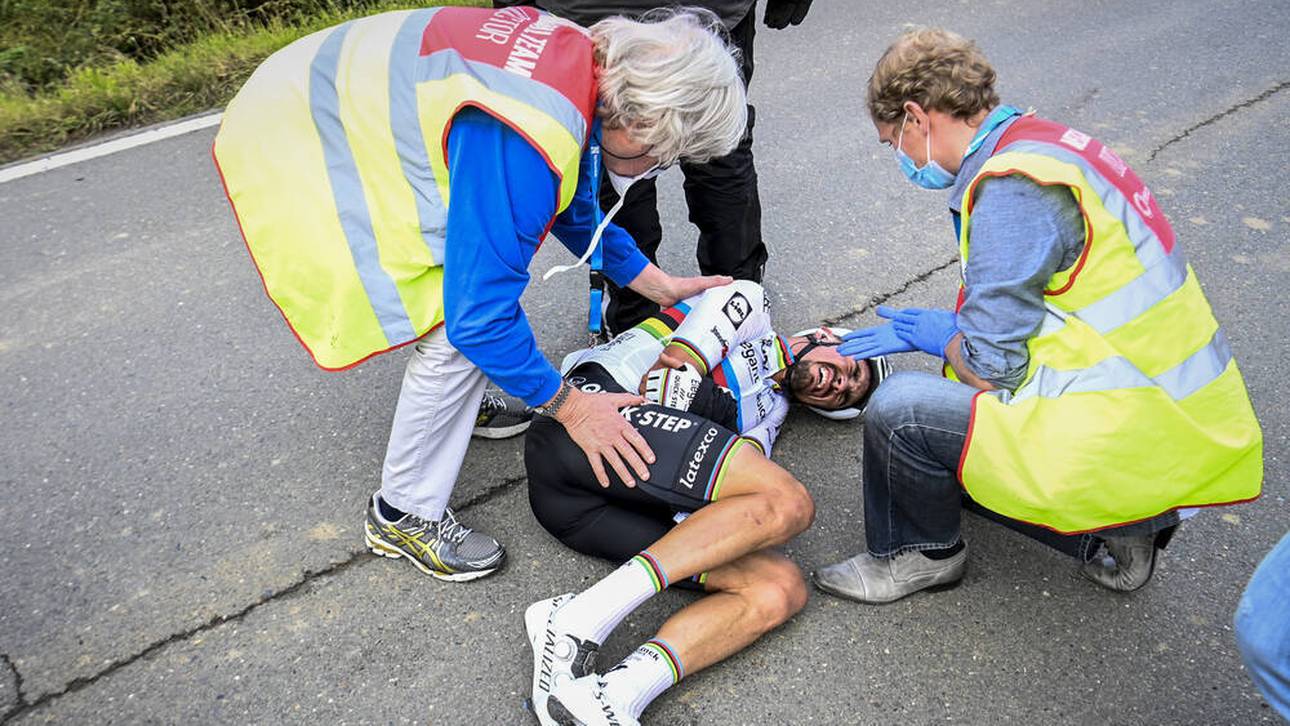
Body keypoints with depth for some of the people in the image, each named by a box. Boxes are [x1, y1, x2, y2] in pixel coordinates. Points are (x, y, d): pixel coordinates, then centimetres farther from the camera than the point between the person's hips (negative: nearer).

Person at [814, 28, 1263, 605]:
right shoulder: (1045, 143, 9)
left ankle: (920, 555, 11)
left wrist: (941, 335, 2)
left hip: (1141, 441, -10)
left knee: (898, 410, -16)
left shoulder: (1012, 189, -21)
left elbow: (990, 367, -18)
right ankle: (1127, 523, 17)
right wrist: (937, 329, 20)